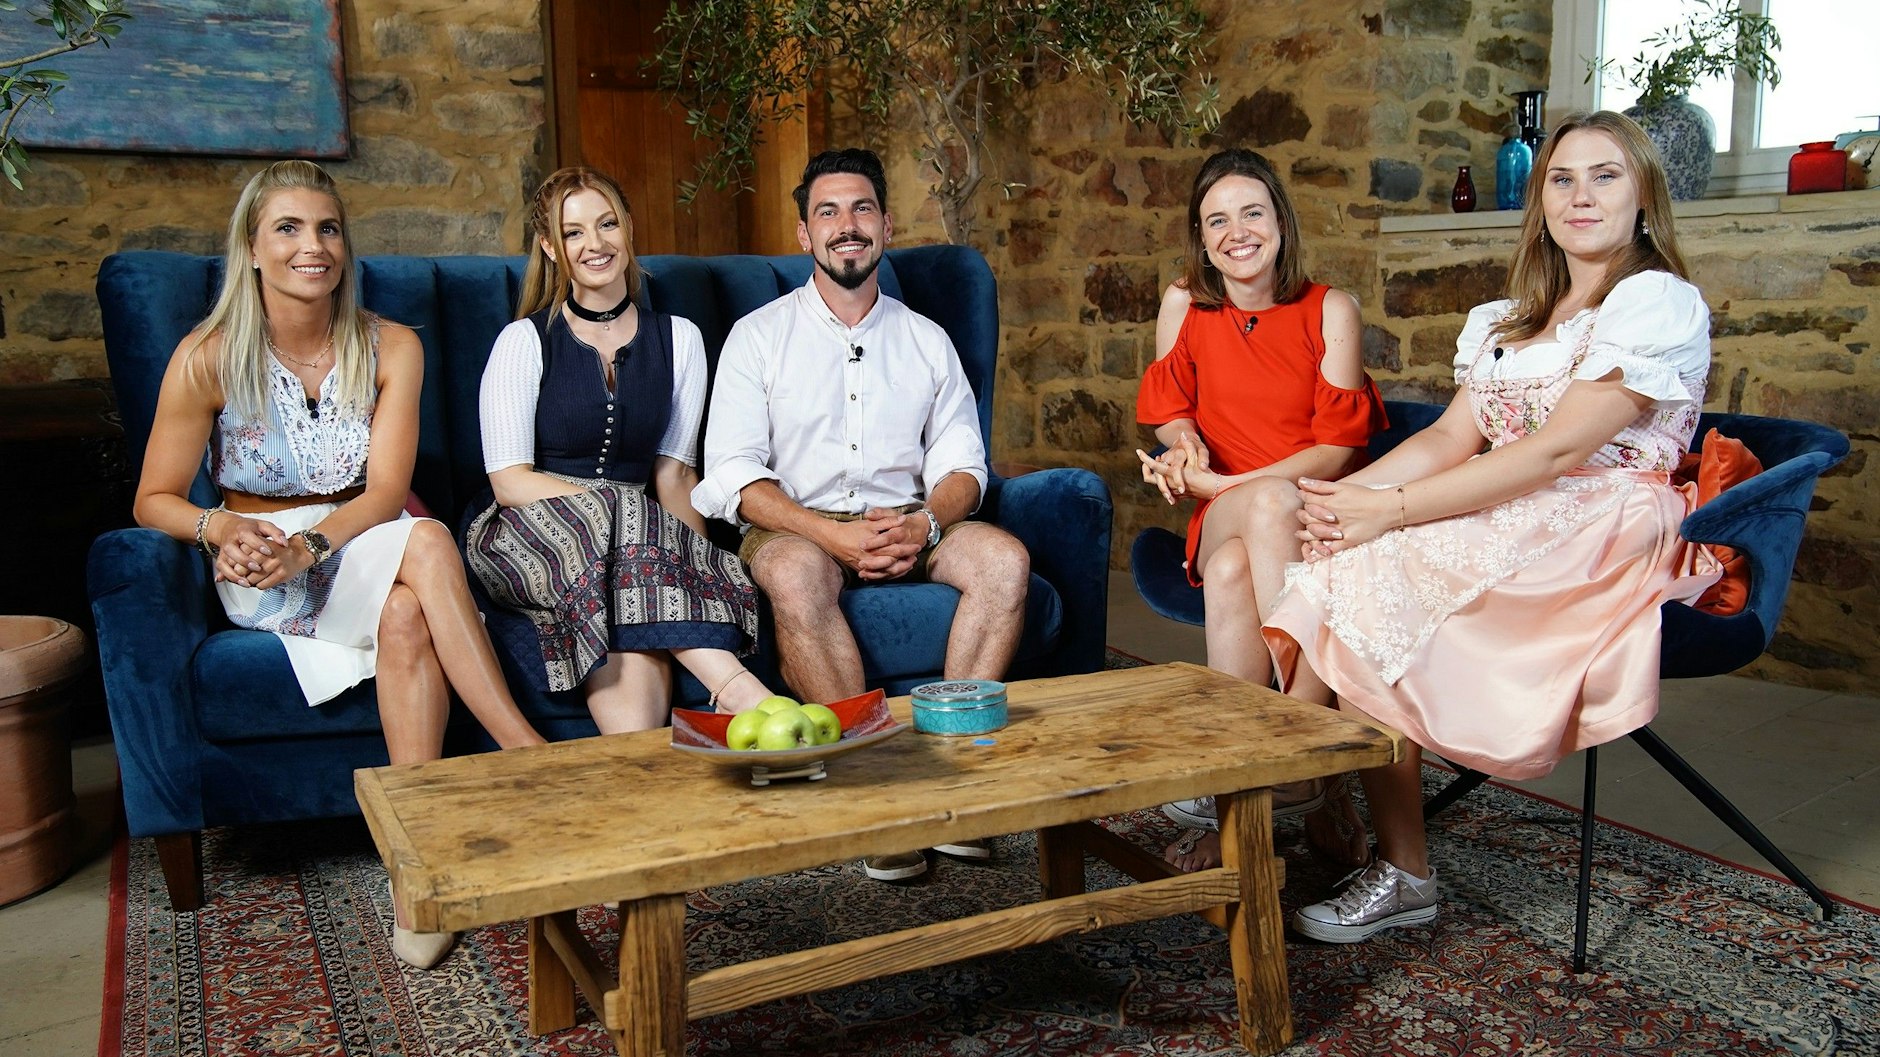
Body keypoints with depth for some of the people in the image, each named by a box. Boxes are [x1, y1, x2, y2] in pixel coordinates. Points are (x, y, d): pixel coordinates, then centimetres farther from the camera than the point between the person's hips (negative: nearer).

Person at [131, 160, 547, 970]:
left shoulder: (390, 347, -1)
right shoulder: (208, 359, -5)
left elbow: (385, 492, -9)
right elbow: (155, 500, -1)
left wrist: (307, 545, -27)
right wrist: (222, 528, -22)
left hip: (368, 555, 2)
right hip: (262, 578, -2)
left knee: (406, 614, -35)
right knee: (426, 541, -32)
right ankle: (529, 755, -34)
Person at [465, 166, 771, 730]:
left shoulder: (678, 339, 11)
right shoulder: (526, 341, 2)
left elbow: (674, 473, 6)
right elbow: (509, 479, -6)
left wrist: (692, 554, -13)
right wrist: (606, 505, -22)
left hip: (642, 537, 2)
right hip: (528, 536, -2)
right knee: (621, 521, -37)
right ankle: (732, 683, -45)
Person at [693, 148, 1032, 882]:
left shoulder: (926, 340, 14)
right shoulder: (760, 336, 5)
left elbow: (961, 462, 7)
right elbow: (732, 474, -6)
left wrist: (925, 524, -17)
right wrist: (830, 534, -21)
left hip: (907, 525, 3)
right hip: (797, 526, -3)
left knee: (1005, 557, -25)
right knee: (795, 575, -37)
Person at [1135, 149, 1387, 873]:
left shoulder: (1330, 310, -1)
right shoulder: (1185, 303, 5)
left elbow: (1339, 446, -7)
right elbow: (1166, 408, 16)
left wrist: (1225, 483, -17)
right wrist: (1186, 440, -10)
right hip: (1223, 521, 1)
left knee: (1233, 572, -37)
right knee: (1271, 499, -37)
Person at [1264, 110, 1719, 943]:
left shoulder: (1659, 302, -5)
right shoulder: (1507, 319, 20)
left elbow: (1559, 450, -16)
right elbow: (1452, 437, 8)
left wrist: (1393, 510, -22)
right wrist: (1352, 493, -12)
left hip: (1604, 538, -7)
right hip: (1512, 528, 7)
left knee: (1374, 573, -25)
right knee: (1343, 556, -20)